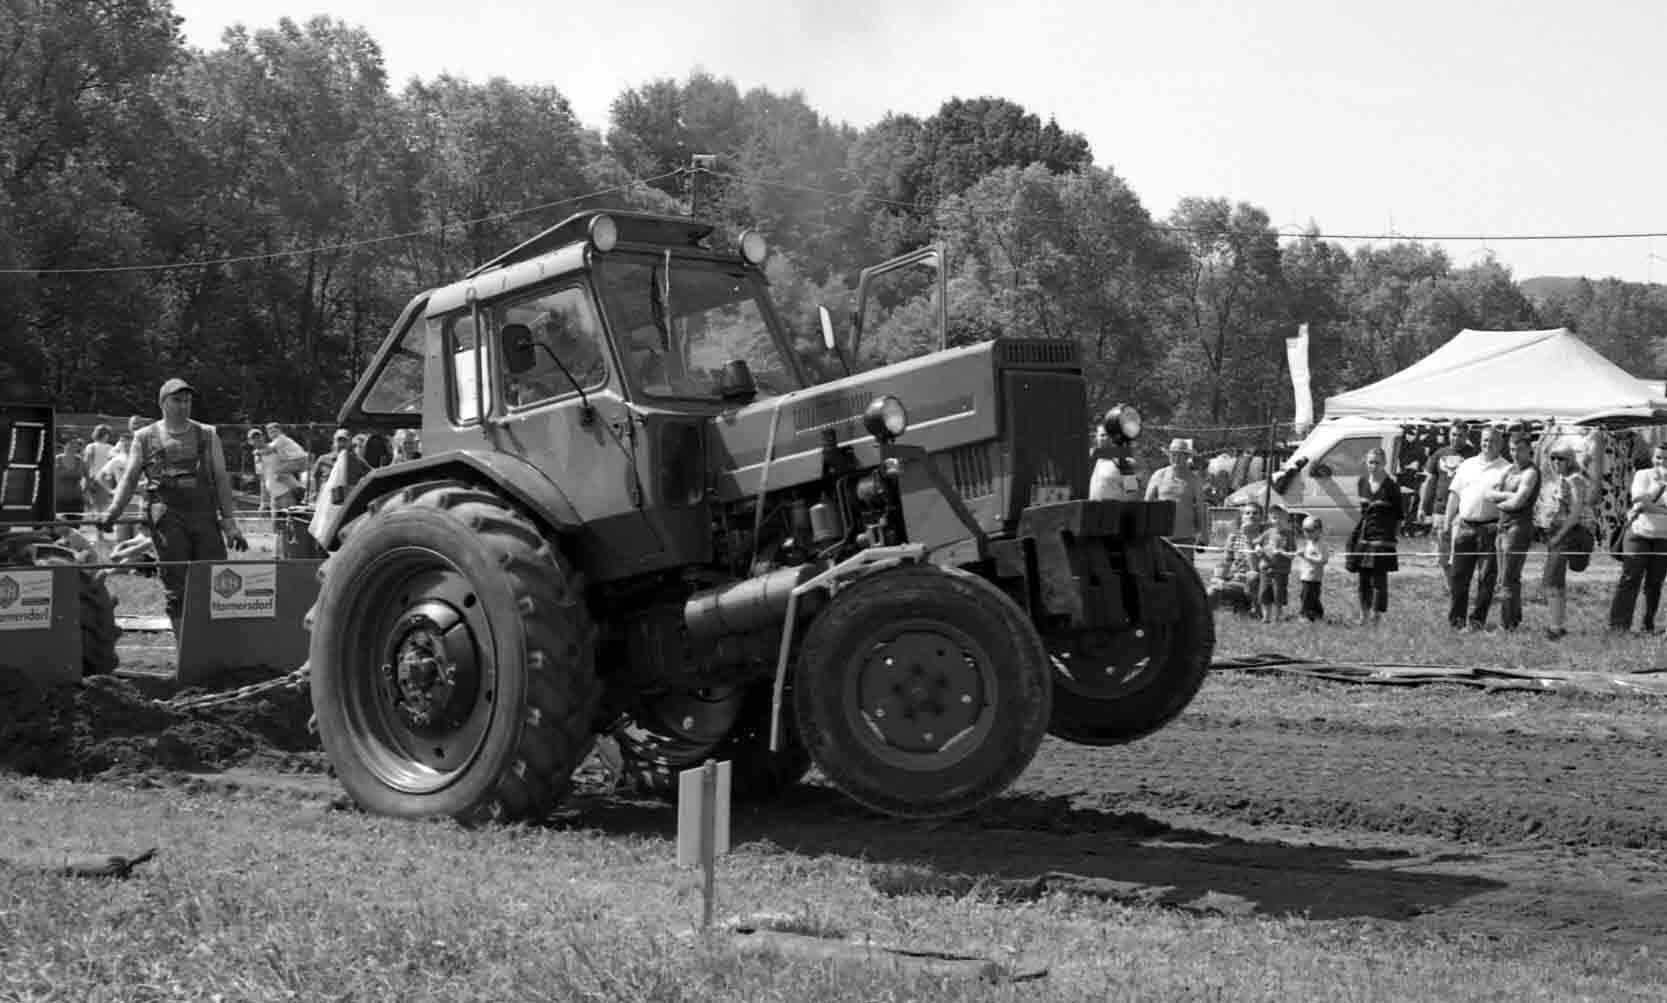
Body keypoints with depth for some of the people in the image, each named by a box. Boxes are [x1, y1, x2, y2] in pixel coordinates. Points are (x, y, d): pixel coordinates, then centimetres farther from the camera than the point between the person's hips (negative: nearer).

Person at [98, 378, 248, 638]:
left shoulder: (207, 435, 13)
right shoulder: (145, 438, 11)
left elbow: (221, 480, 11)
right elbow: (130, 478, 11)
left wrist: (229, 523, 3)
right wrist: (112, 512, -4)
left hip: (205, 515, 1)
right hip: (166, 515, -1)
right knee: (175, 585, -3)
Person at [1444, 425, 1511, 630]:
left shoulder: (1507, 469, 1)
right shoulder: (1467, 465, 13)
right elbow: (1454, 495, 15)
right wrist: (1448, 522, 8)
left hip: (1490, 527, -3)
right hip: (1464, 526, 3)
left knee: (1486, 578, 0)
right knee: (1459, 574, 4)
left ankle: (1477, 620, 7)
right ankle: (1456, 619, 12)